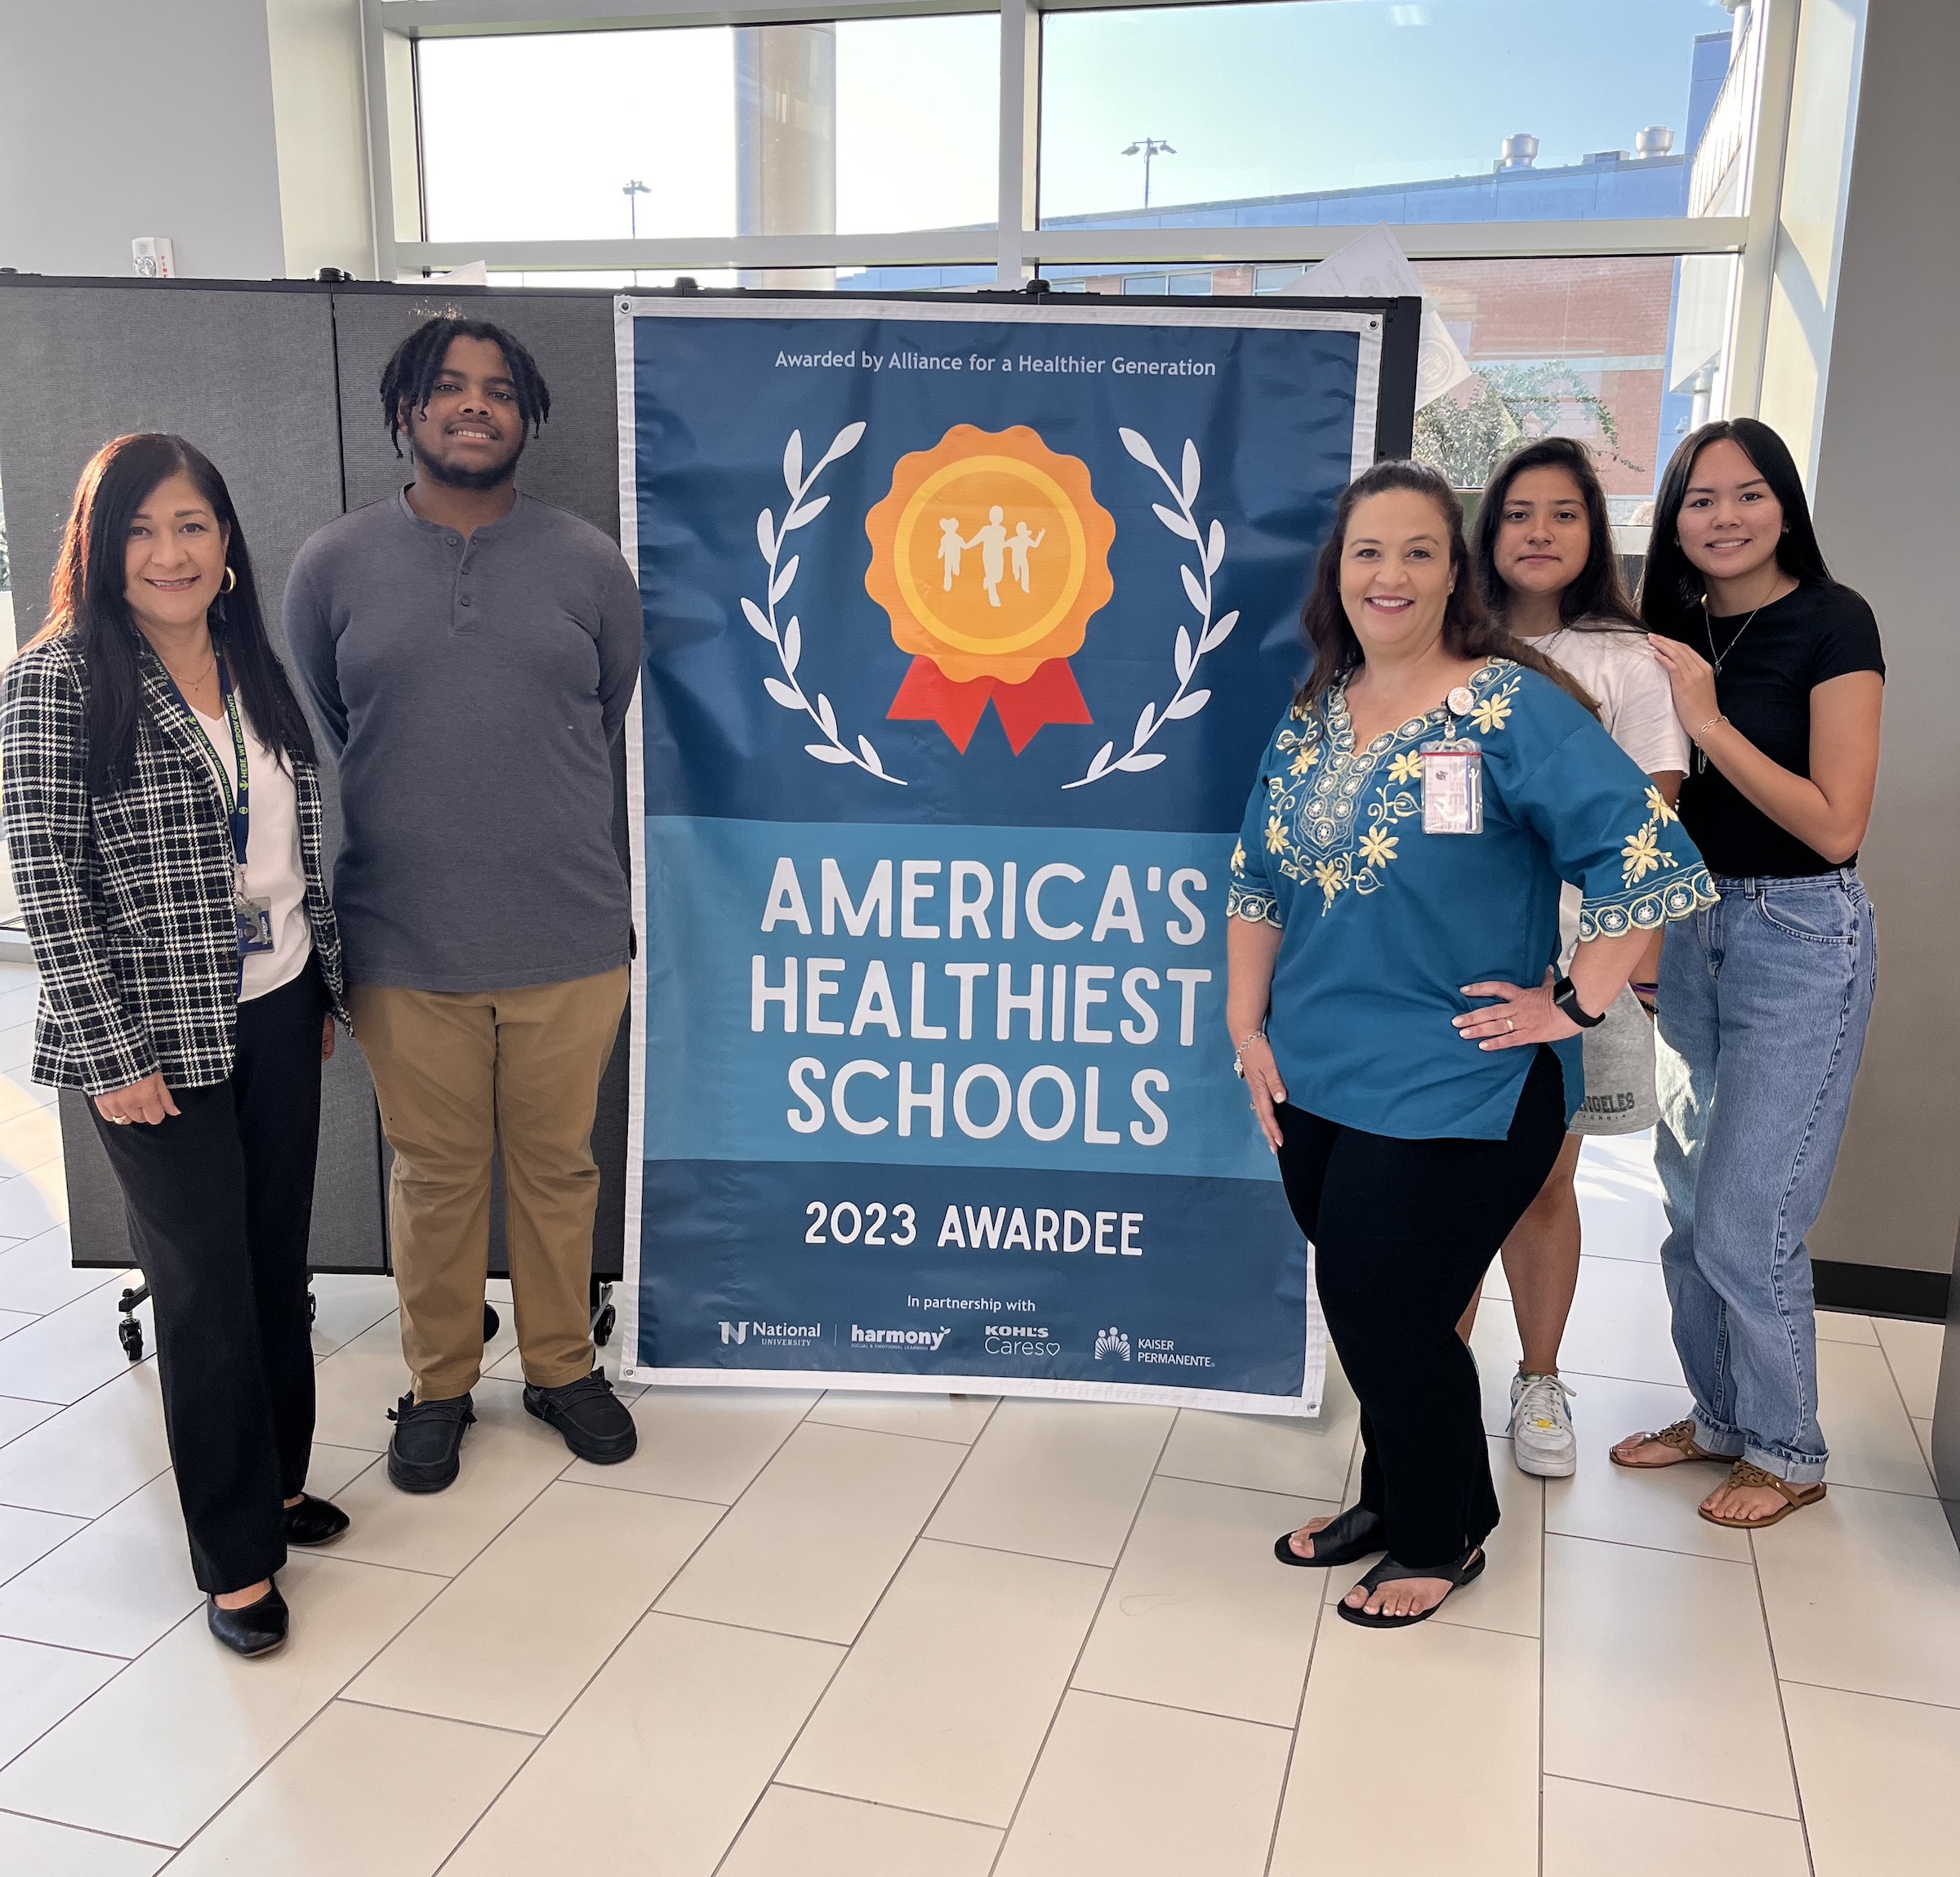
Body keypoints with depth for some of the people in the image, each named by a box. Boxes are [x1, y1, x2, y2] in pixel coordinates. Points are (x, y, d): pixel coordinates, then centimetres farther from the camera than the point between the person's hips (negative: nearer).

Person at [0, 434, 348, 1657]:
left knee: (281, 1261, 15)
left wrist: (327, 986, 14)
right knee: (208, 1287, 3)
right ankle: (237, 1557, 17)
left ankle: (277, 1478, 35)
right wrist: (112, 1052, -15)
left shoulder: (256, 668, 7)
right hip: (160, 1039, -6)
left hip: (278, 1016, 6)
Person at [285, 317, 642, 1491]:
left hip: (569, 943, 0)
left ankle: (563, 1366, 35)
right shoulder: (335, 566, 2)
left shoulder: (588, 565, 2)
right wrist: (419, 827, 9)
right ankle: (440, 1384, 33)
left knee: (557, 1165, 14)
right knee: (435, 1172, 13)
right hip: (405, 949, 0)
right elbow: (307, 745, 9)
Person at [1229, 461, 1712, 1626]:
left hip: (1456, 1093, -6)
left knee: (1390, 1315, 2)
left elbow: (1652, 860, -19)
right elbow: (1259, 883, 14)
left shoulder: (1513, 706, -13)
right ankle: (1392, 1499, 41)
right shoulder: (1312, 718, 7)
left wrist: (1573, 1005, -17)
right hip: (1315, 1084, 6)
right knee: (1366, 1310, 17)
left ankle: (1441, 1539, 29)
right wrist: (1248, 1028, 9)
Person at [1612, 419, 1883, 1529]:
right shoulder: (1674, 630, 6)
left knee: (1746, 1223, -3)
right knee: (1689, 1206, 13)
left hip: (1800, 939, -6)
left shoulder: (1831, 622, -12)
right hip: (1690, 927, 6)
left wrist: (1709, 721, -21)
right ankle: (1719, 1417, 31)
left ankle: (1788, 1455, 19)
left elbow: (1836, 825, -18)